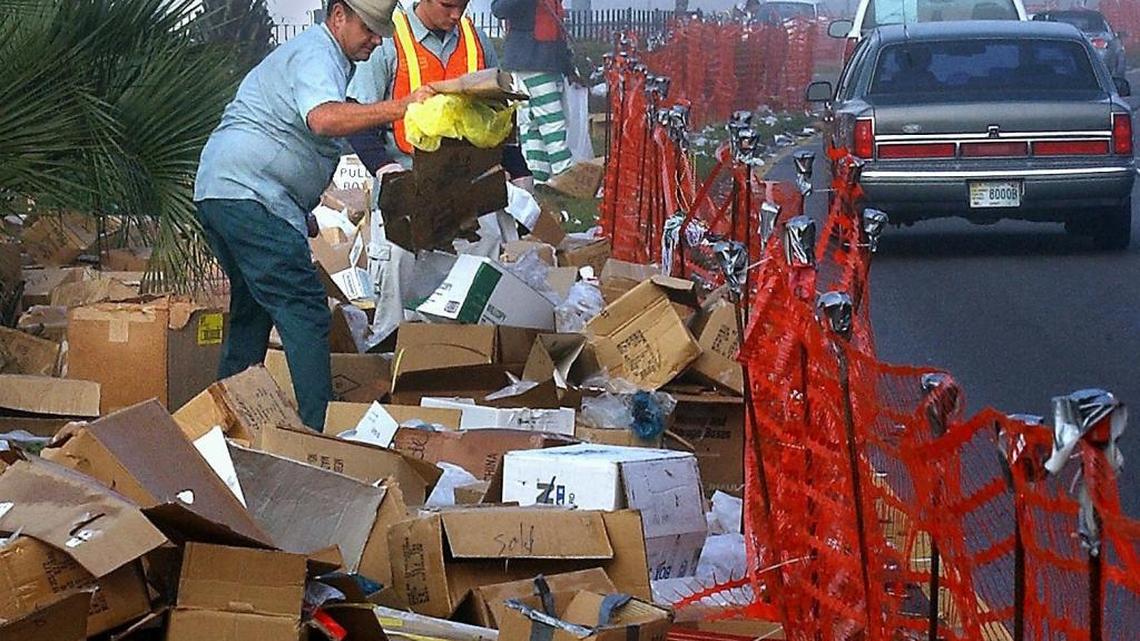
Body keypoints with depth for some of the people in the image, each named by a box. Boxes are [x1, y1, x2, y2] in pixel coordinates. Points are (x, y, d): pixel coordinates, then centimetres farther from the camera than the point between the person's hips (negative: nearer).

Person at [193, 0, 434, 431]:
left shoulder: (323, 56, 24)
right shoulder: (317, 55, -11)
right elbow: (322, 120, -31)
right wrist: (400, 108, -38)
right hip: (251, 195, -11)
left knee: (252, 310, 21)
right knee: (304, 311, -15)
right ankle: (319, 429, -21)